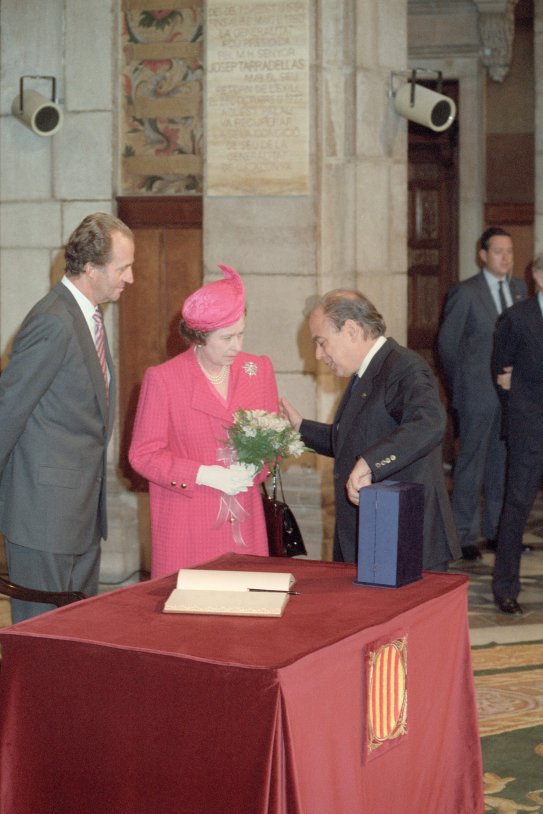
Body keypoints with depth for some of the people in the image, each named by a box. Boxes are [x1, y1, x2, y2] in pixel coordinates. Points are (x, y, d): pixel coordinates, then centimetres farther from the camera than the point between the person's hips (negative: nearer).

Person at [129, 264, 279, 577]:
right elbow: (143, 455, -3)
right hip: (186, 525, -3)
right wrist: (205, 475, -14)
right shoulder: (162, 379, -4)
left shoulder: (259, 370, 8)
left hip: (245, 525, 3)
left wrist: (253, 468, -7)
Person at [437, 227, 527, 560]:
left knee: (502, 462, 12)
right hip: (477, 392, -5)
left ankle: (496, 529, 22)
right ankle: (465, 535, 6)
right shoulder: (466, 292, -6)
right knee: (470, 464, -1)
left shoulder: (519, 288, 10)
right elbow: (447, 341, -2)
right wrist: (459, 384, 2)